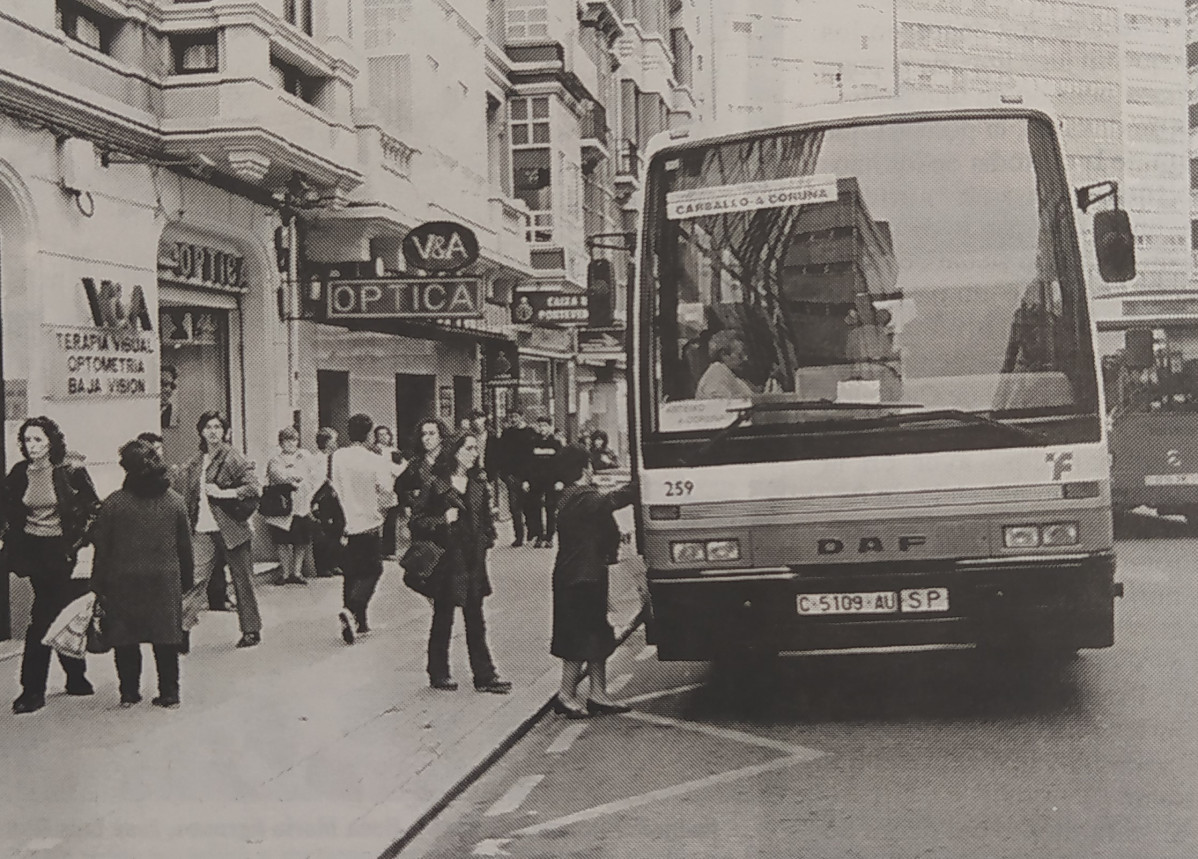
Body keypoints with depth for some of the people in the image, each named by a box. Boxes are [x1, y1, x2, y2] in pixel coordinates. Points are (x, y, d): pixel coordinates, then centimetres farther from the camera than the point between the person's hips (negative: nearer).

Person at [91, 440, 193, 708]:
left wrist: (99, 585, 4)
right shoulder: (175, 501, 0)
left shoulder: (112, 503, -7)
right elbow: (185, 546, 5)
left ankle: (129, 692, 14)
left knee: (125, 639, 10)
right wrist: (187, 578, 14)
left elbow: (102, 548, -3)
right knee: (166, 639, 8)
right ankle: (169, 693, 11)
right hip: (166, 580, 2)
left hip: (123, 580, -2)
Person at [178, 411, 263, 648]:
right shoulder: (195, 462, 12)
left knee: (242, 581, 5)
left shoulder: (232, 457, -6)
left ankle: (251, 631, 16)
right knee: (195, 579, -6)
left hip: (231, 528, -4)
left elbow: (253, 486, -13)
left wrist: (223, 493, -17)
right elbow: (188, 494, 25)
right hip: (203, 530, 4)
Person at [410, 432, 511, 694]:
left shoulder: (478, 485, 10)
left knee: (475, 620, 6)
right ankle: (438, 674, 17)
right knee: (442, 619, 5)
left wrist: (486, 540, 5)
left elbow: (486, 519, 20)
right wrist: (443, 520, -19)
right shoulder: (437, 485, -6)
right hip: (446, 561, -5)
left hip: (473, 561, 5)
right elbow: (417, 521, -6)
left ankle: (484, 676, 8)